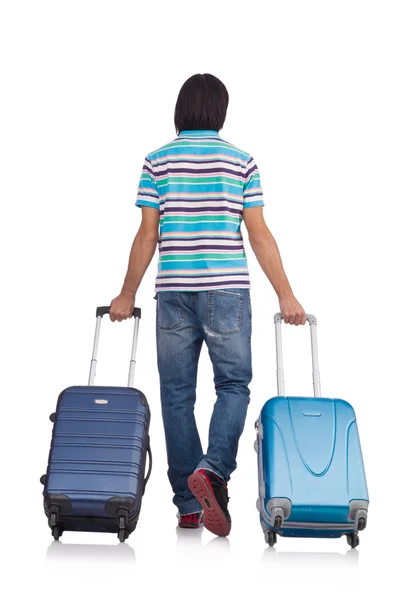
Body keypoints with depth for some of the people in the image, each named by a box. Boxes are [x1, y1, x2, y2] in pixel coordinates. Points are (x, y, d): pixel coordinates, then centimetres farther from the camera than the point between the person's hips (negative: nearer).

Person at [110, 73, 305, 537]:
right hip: (227, 290, -1)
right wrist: (285, 296, 3)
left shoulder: (157, 162, 3)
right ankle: (212, 469, -13)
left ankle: (188, 504, 12)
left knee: (177, 394, 7)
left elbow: (147, 236, 1)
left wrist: (127, 295, 10)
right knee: (233, 385, 10)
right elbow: (259, 236, -2)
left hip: (174, 293, 1)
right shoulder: (241, 162, 2)